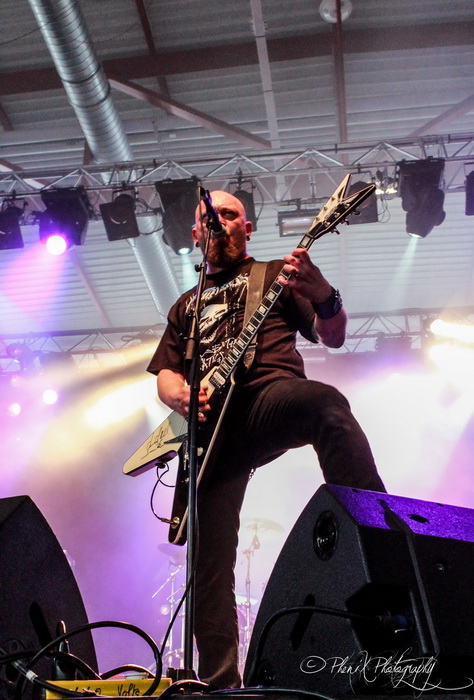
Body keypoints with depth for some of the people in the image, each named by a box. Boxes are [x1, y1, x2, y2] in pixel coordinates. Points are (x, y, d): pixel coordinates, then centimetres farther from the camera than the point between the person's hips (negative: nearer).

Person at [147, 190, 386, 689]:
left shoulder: (276, 275, 21)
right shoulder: (187, 306, 32)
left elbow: (333, 336, 9)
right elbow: (164, 374, 25)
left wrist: (324, 297, -16)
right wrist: (182, 395, -1)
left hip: (270, 396, -3)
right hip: (210, 423, 3)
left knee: (326, 405, -39)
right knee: (210, 563, -7)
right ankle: (220, 681, 2)